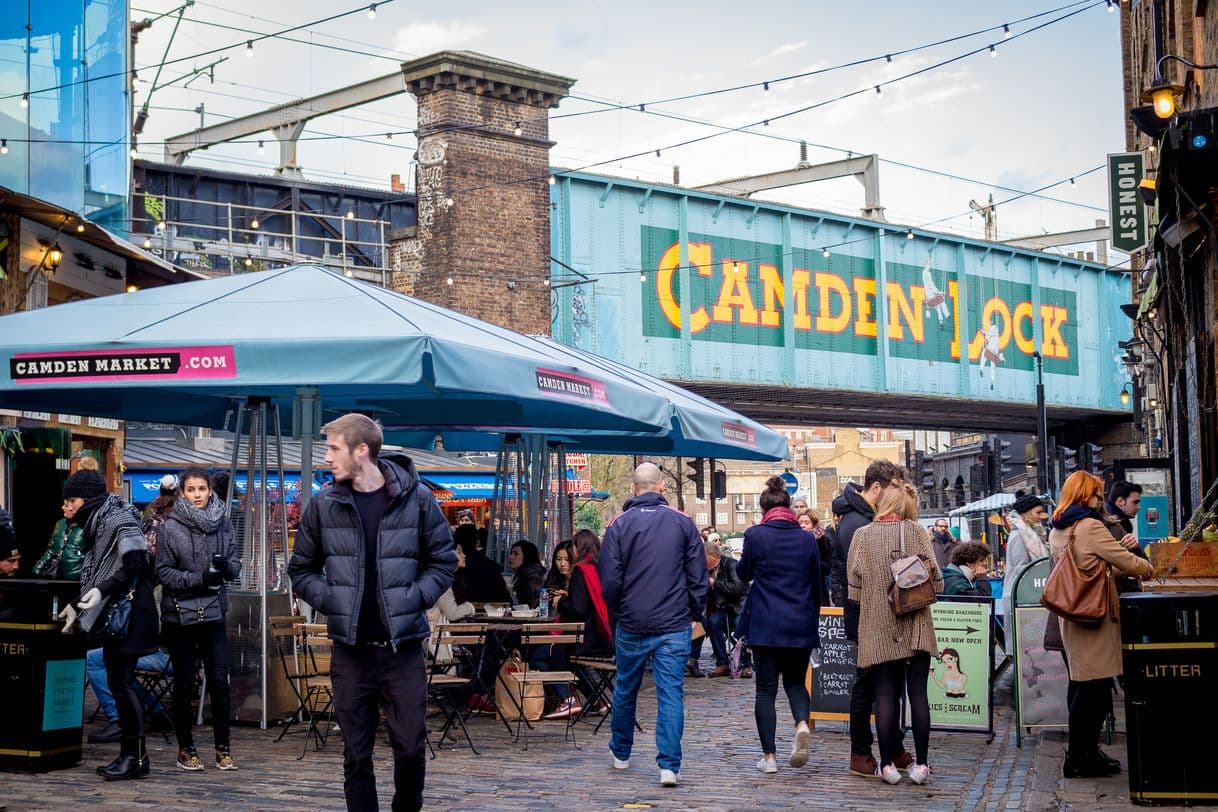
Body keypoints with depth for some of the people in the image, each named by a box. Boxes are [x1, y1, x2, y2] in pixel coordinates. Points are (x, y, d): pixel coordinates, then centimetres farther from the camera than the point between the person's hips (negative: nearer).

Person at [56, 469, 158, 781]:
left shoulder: (119, 521, -11)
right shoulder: (98, 524, 17)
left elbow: (135, 564, -22)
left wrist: (102, 590, -30)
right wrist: (77, 606, 27)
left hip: (129, 612, -9)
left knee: (120, 681, -9)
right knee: (118, 682, 9)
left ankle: (136, 756, -4)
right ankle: (130, 755, 13)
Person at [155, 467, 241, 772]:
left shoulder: (223, 523, 5)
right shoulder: (169, 527, -6)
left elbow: (235, 564, 8)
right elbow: (163, 572, -7)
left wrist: (226, 566, -15)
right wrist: (199, 578, -19)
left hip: (213, 613, 2)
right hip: (180, 613, -2)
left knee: (220, 680, 0)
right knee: (185, 683, 6)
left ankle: (223, 748, 9)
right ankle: (185, 749, 17)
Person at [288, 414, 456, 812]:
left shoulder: (416, 498, -3)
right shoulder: (324, 503, 1)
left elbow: (443, 562, 5)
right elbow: (301, 569, 11)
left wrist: (414, 600, -8)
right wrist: (329, 600, -5)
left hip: (403, 648, -1)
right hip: (350, 649, 1)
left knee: (411, 748, 3)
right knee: (356, 754, 7)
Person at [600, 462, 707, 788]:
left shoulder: (619, 524, -4)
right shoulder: (683, 522, -1)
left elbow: (609, 578, -5)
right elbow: (698, 575, 0)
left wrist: (615, 612, 11)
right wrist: (695, 612, 12)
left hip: (631, 625, 1)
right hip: (674, 625, -1)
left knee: (625, 690, 18)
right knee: (671, 693, -1)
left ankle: (620, 753, 34)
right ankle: (669, 765, -9)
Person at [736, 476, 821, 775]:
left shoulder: (755, 535, -7)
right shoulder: (807, 538, 2)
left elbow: (744, 573, 7)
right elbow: (816, 584, 9)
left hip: (766, 624, -2)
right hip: (801, 625, 3)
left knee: (766, 689, 5)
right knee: (795, 680, 17)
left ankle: (769, 756, 3)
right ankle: (802, 723, -12)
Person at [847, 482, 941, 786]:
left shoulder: (862, 535, -1)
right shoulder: (917, 532, -2)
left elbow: (854, 585, -1)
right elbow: (936, 581, -4)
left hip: (878, 628, 0)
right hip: (916, 627, 0)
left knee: (886, 694, 4)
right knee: (918, 692, 4)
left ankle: (888, 763, 3)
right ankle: (921, 763, 6)